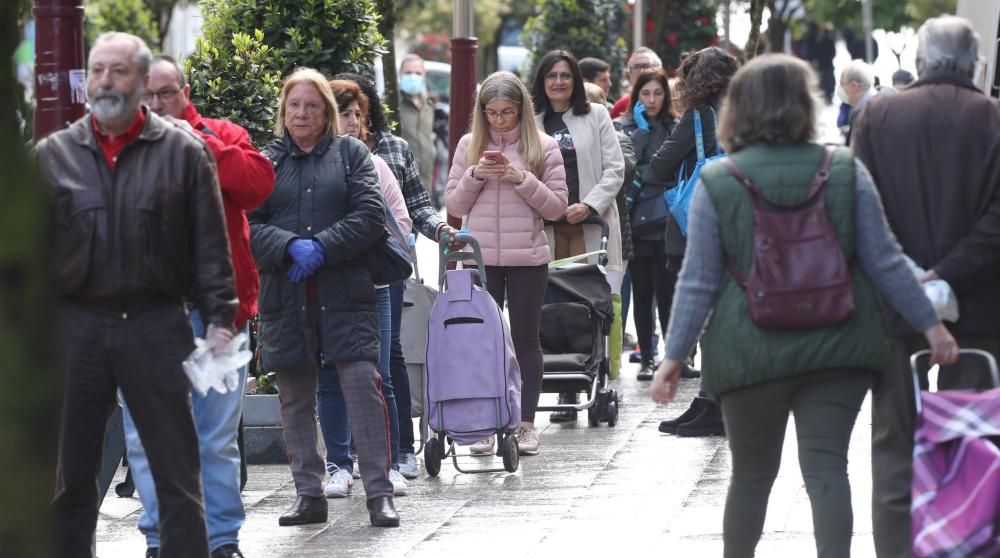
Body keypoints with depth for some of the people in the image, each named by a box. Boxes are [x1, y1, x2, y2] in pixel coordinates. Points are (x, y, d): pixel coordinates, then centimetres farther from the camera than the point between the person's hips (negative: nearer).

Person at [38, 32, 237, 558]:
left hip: (157, 329, -2)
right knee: (70, 472, 8)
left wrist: (219, 317, -5)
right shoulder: (53, 154, 7)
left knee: (178, 472, 1)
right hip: (74, 328, 2)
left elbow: (209, 244, 1)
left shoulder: (183, 151, 2)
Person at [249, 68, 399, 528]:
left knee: (363, 384, -10)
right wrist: (291, 248, -16)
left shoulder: (351, 154, 10)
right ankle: (308, 495, 14)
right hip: (284, 297, 2)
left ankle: (379, 493, -7)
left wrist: (322, 248, -13)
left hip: (344, 295, -2)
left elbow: (370, 215, -1)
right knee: (295, 397, 6)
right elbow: (248, 226, 1)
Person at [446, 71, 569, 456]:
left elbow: (556, 207, -1)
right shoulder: (469, 146, 6)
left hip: (527, 259, -1)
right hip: (480, 258, 1)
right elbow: (453, 205, 8)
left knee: (525, 339, 5)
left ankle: (526, 424, 12)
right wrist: (474, 176, -10)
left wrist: (523, 180, -14)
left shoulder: (544, 147, 0)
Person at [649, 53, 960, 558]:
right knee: (826, 468, -1)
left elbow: (698, 282, -3)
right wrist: (930, 323, 8)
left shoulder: (716, 184, -3)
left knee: (751, 473, 13)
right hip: (837, 346, 0)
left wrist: (674, 355, 3)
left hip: (750, 354, 0)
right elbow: (885, 261, 0)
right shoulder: (845, 170, -1)